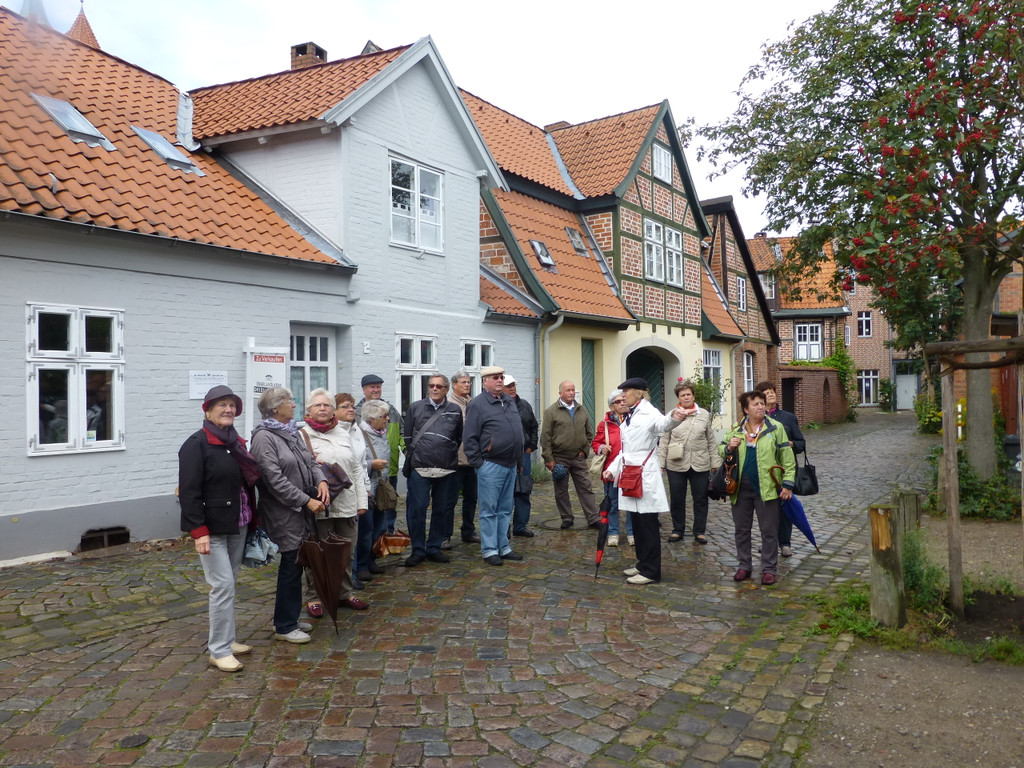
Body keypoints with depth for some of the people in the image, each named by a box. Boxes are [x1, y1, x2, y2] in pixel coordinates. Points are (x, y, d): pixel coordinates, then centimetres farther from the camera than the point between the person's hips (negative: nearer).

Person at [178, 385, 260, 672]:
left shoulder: (236, 442, 11)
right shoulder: (196, 444, -11)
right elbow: (189, 492, -15)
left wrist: (251, 517, 11)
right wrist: (198, 531, -20)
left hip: (237, 525, 7)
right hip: (212, 528, -7)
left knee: (228, 584, 15)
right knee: (223, 585, -8)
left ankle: (227, 639, 26)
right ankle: (219, 651, 2)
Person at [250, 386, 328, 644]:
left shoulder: (293, 433, 13)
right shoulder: (264, 437, -14)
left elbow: (309, 462, 17)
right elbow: (275, 479, -20)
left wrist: (321, 480, -4)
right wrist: (306, 501, -19)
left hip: (301, 514, 8)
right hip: (284, 515, -8)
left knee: (295, 566, 15)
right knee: (291, 567, -2)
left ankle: (289, 619, 29)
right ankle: (284, 627, 12)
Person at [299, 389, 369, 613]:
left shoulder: (344, 433, 13)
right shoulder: (302, 434, -3)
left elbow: (357, 469, 15)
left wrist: (361, 500, 12)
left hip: (347, 503, 5)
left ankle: (344, 594, 28)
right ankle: (314, 597, 18)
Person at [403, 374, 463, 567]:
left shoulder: (455, 410, 8)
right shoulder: (416, 408, 7)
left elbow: (459, 438, 18)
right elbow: (407, 436, 12)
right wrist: (412, 457, 8)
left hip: (446, 470, 2)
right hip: (420, 469, -1)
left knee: (441, 510, 9)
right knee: (417, 509, -4)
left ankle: (434, 548, 21)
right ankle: (418, 550, 8)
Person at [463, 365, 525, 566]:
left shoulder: (509, 402, 14)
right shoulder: (477, 404, -8)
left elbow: (518, 432, 20)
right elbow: (469, 438, -10)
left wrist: (520, 462, 18)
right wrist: (478, 463, -12)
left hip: (511, 466, 7)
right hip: (491, 466, -7)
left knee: (505, 510, 13)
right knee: (489, 510, 0)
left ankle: (503, 547, 22)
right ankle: (489, 550, 8)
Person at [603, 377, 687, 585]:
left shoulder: (648, 412, -12)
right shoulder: (629, 416, 15)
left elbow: (662, 423, -37)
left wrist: (673, 418, -59)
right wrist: (613, 468, 12)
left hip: (645, 475, -9)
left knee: (647, 524, -2)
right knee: (637, 522, 15)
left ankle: (651, 571, 5)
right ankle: (643, 564, 26)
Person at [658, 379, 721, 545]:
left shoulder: (704, 414, 6)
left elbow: (711, 441, 9)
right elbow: (663, 441, 3)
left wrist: (715, 463, 6)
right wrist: (660, 463, -2)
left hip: (700, 464, 1)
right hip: (676, 465, -1)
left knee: (701, 499, 6)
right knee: (676, 499, 7)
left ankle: (700, 532, 19)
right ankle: (678, 530, 22)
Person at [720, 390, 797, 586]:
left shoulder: (776, 428, -1)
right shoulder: (735, 429, 6)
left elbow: (787, 458, 0)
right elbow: (721, 449, 16)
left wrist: (787, 484, -5)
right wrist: (729, 447, -7)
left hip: (766, 488, -3)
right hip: (741, 489, 3)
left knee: (769, 530, 4)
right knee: (741, 529, 11)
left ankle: (769, 569, 16)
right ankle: (744, 566, 25)